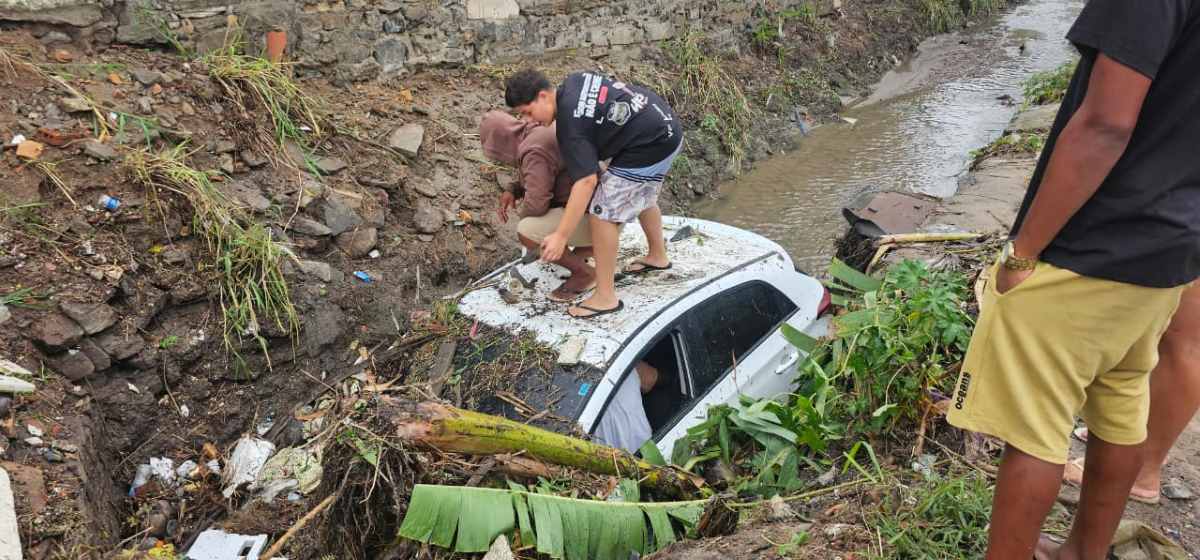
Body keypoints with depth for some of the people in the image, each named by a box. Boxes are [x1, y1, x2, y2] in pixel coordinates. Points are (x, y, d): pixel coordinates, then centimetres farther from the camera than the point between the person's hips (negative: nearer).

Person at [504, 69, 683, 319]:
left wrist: (561, 236, -29)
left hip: (650, 147, -10)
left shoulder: (571, 126, -20)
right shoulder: (574, 81, 5)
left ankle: (605, 297, -3)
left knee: (601, 211, -9)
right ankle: (658, 256, 53)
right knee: (642, 196, 31)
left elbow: (586, 181, -28)